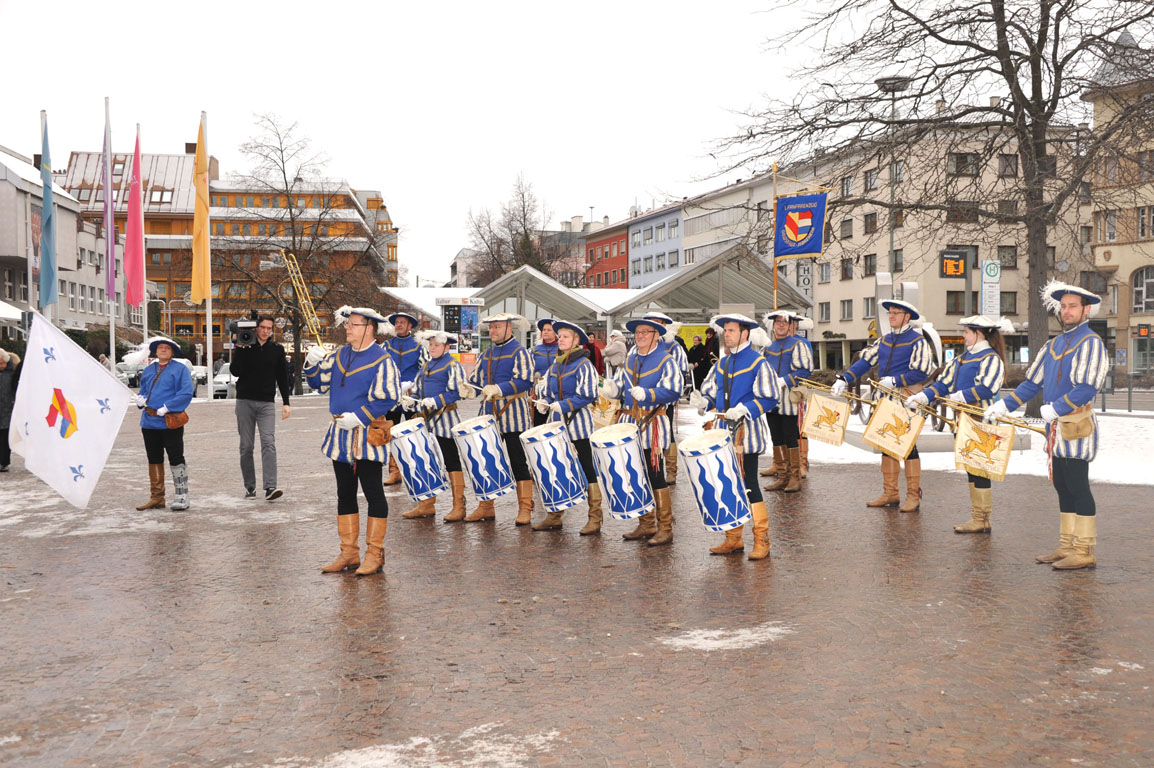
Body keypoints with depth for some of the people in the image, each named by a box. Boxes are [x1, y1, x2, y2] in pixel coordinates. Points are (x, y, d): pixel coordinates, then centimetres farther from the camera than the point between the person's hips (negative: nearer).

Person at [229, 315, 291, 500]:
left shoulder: (277, 350, 9)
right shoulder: (245, 347, 4)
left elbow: (282, 377, 13)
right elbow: (235, 371, -7)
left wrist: (286, 403, 8)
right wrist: (239, 349, -15)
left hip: (267, 403, 0)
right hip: (245, 401, 0)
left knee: (268, 443, -14)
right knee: (246, 446, 3)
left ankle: (270, 487, -21)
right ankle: (250, 487, 12)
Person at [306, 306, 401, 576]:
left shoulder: (382, 360, -10)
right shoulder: (339, 356, 11)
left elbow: (388, 399, -16)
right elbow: (320, 383, 17)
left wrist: (358, 417, -21)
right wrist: (312, 365, -2)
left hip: (367, 436, -7)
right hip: (340, 435, 7)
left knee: (373, 493, 0)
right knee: (345, 494, 12)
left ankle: (374, 554, 7)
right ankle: (349, 553, 21)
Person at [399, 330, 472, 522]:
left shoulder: (452, 366, -6)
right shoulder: (426, 365, 16)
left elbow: (456, 393, -16)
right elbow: (418, 390, 20)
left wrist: (434, 402, -23)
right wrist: (410, 401, 0)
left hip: (446, 421, -7)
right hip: (427, 420, 8)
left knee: (452, 462, -3)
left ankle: (459, 507, 2)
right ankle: (427, 504, 21)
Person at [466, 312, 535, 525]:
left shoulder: (519, 352, -5)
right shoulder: (486, 354, 16)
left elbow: (525, 381, -17)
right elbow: (475, 379, 21)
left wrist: (498, 389, -27)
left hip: (513, 416, -6)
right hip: (488, 415, 7)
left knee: (519, 463, -3)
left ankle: (525, 509, 2)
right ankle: (485, 507, 17)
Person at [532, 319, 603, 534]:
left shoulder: (583, 365, -8)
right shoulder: (555, 365, 13)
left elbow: (588, 395, -15)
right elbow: (548, 391, 20)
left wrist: (564, 405, -21)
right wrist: (544, 402, -1)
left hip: (579, 423, -7)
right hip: (557, 423, 7)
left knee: (588, 469, -2)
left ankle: (595, 518, 3)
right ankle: (554, 517, 18)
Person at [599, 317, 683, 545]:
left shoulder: (666, 360, -3)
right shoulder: (629, 360, 16)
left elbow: (673, 391, -14)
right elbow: (619, 386, 20)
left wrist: (647, 394, -27)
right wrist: (611, 388, -3)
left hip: (653, 426, -6)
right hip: (629, 424, 6)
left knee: (656, 477, -7)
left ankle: (665, 528, 2)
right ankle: (646, 525, 22)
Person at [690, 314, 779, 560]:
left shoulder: (758, 362, -6)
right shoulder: (721, 363, 14)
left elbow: (769, 399, -11)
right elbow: (711, 393, 16)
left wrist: (743, 410, -23)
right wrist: (702, 402, -5)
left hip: (747, 434, -6)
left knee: (749, 485, -6)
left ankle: (762, 541, 2)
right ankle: (733, 538, 19)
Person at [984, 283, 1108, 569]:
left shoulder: (1090, 342, -7)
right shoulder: (1053, 344, 17)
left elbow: (1087, 388, -18)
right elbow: (1033, 383, 20)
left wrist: (1055, 408, -25)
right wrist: (1004, 405, 13)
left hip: (1077, 427, -8)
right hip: (1056, 428, 8)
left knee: (1077, 487, -6)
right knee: (1063, 487, 11)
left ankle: (1085, 552, 0)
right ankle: (1067, 547, 19)